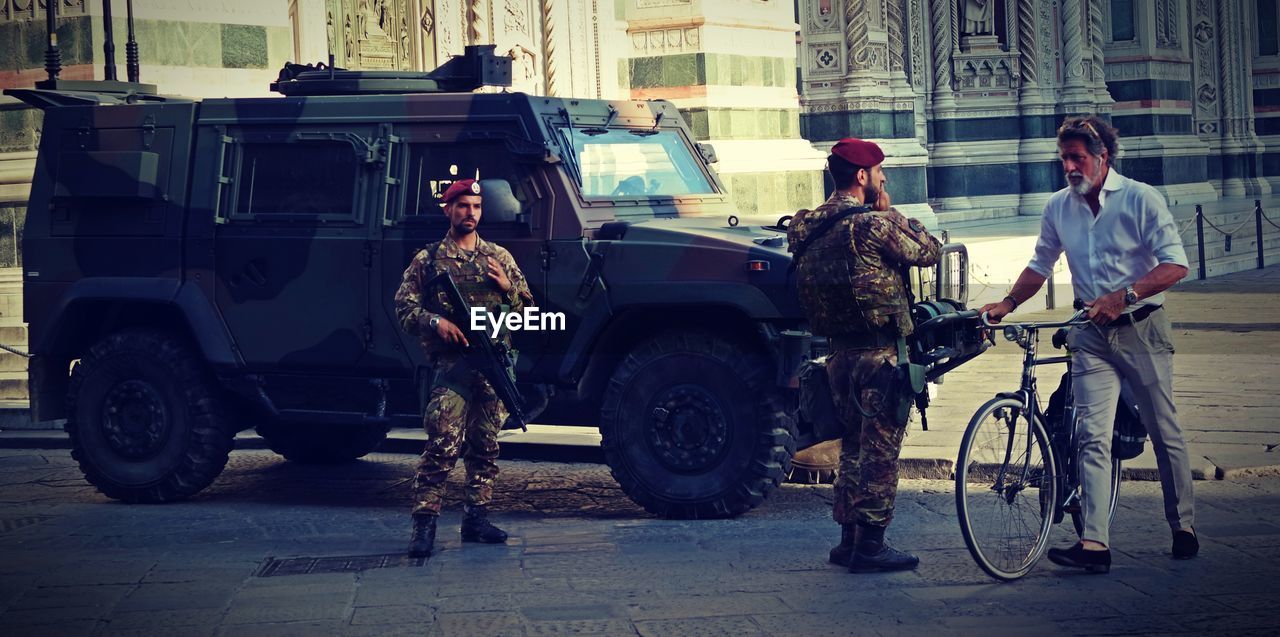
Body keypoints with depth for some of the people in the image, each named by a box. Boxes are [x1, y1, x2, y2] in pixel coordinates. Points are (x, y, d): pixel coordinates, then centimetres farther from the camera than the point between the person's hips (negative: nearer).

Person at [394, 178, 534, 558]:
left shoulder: (499, 257, 16)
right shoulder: (429, 259, 7)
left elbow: (528, 306, 16)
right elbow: (404, 306, 2)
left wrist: (507, 287, -4)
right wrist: (435, 321, -16)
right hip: (452, 363, -4)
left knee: (485, 446, 8)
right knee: (443, 445, -14)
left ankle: (477, 518, 15)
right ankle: (424, 523, -15)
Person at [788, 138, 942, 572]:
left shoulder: (806, 227, 7)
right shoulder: (872, 224, -16)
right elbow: (929, 253, -7)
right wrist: (891, 213, 2)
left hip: (838, 351, 8)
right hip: (879, 352, -8)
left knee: (853, 445, 17)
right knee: (880, 449, -2)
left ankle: (848, 538, 22)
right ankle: (870, 544, 0)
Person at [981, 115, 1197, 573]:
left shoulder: (1140, 199, -9)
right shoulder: (1058, 206, 5)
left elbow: (1175, 264, -16)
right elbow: (1040, 266, 18)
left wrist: (1123, 296, -27)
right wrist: (1008, 304, 4)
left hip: (1140, 329, -3)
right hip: (1092, 334, 3)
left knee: (1164, 433, 5)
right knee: (1092, 435, -9)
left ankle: (1183, 528, 20)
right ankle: (1094, 543, -16)